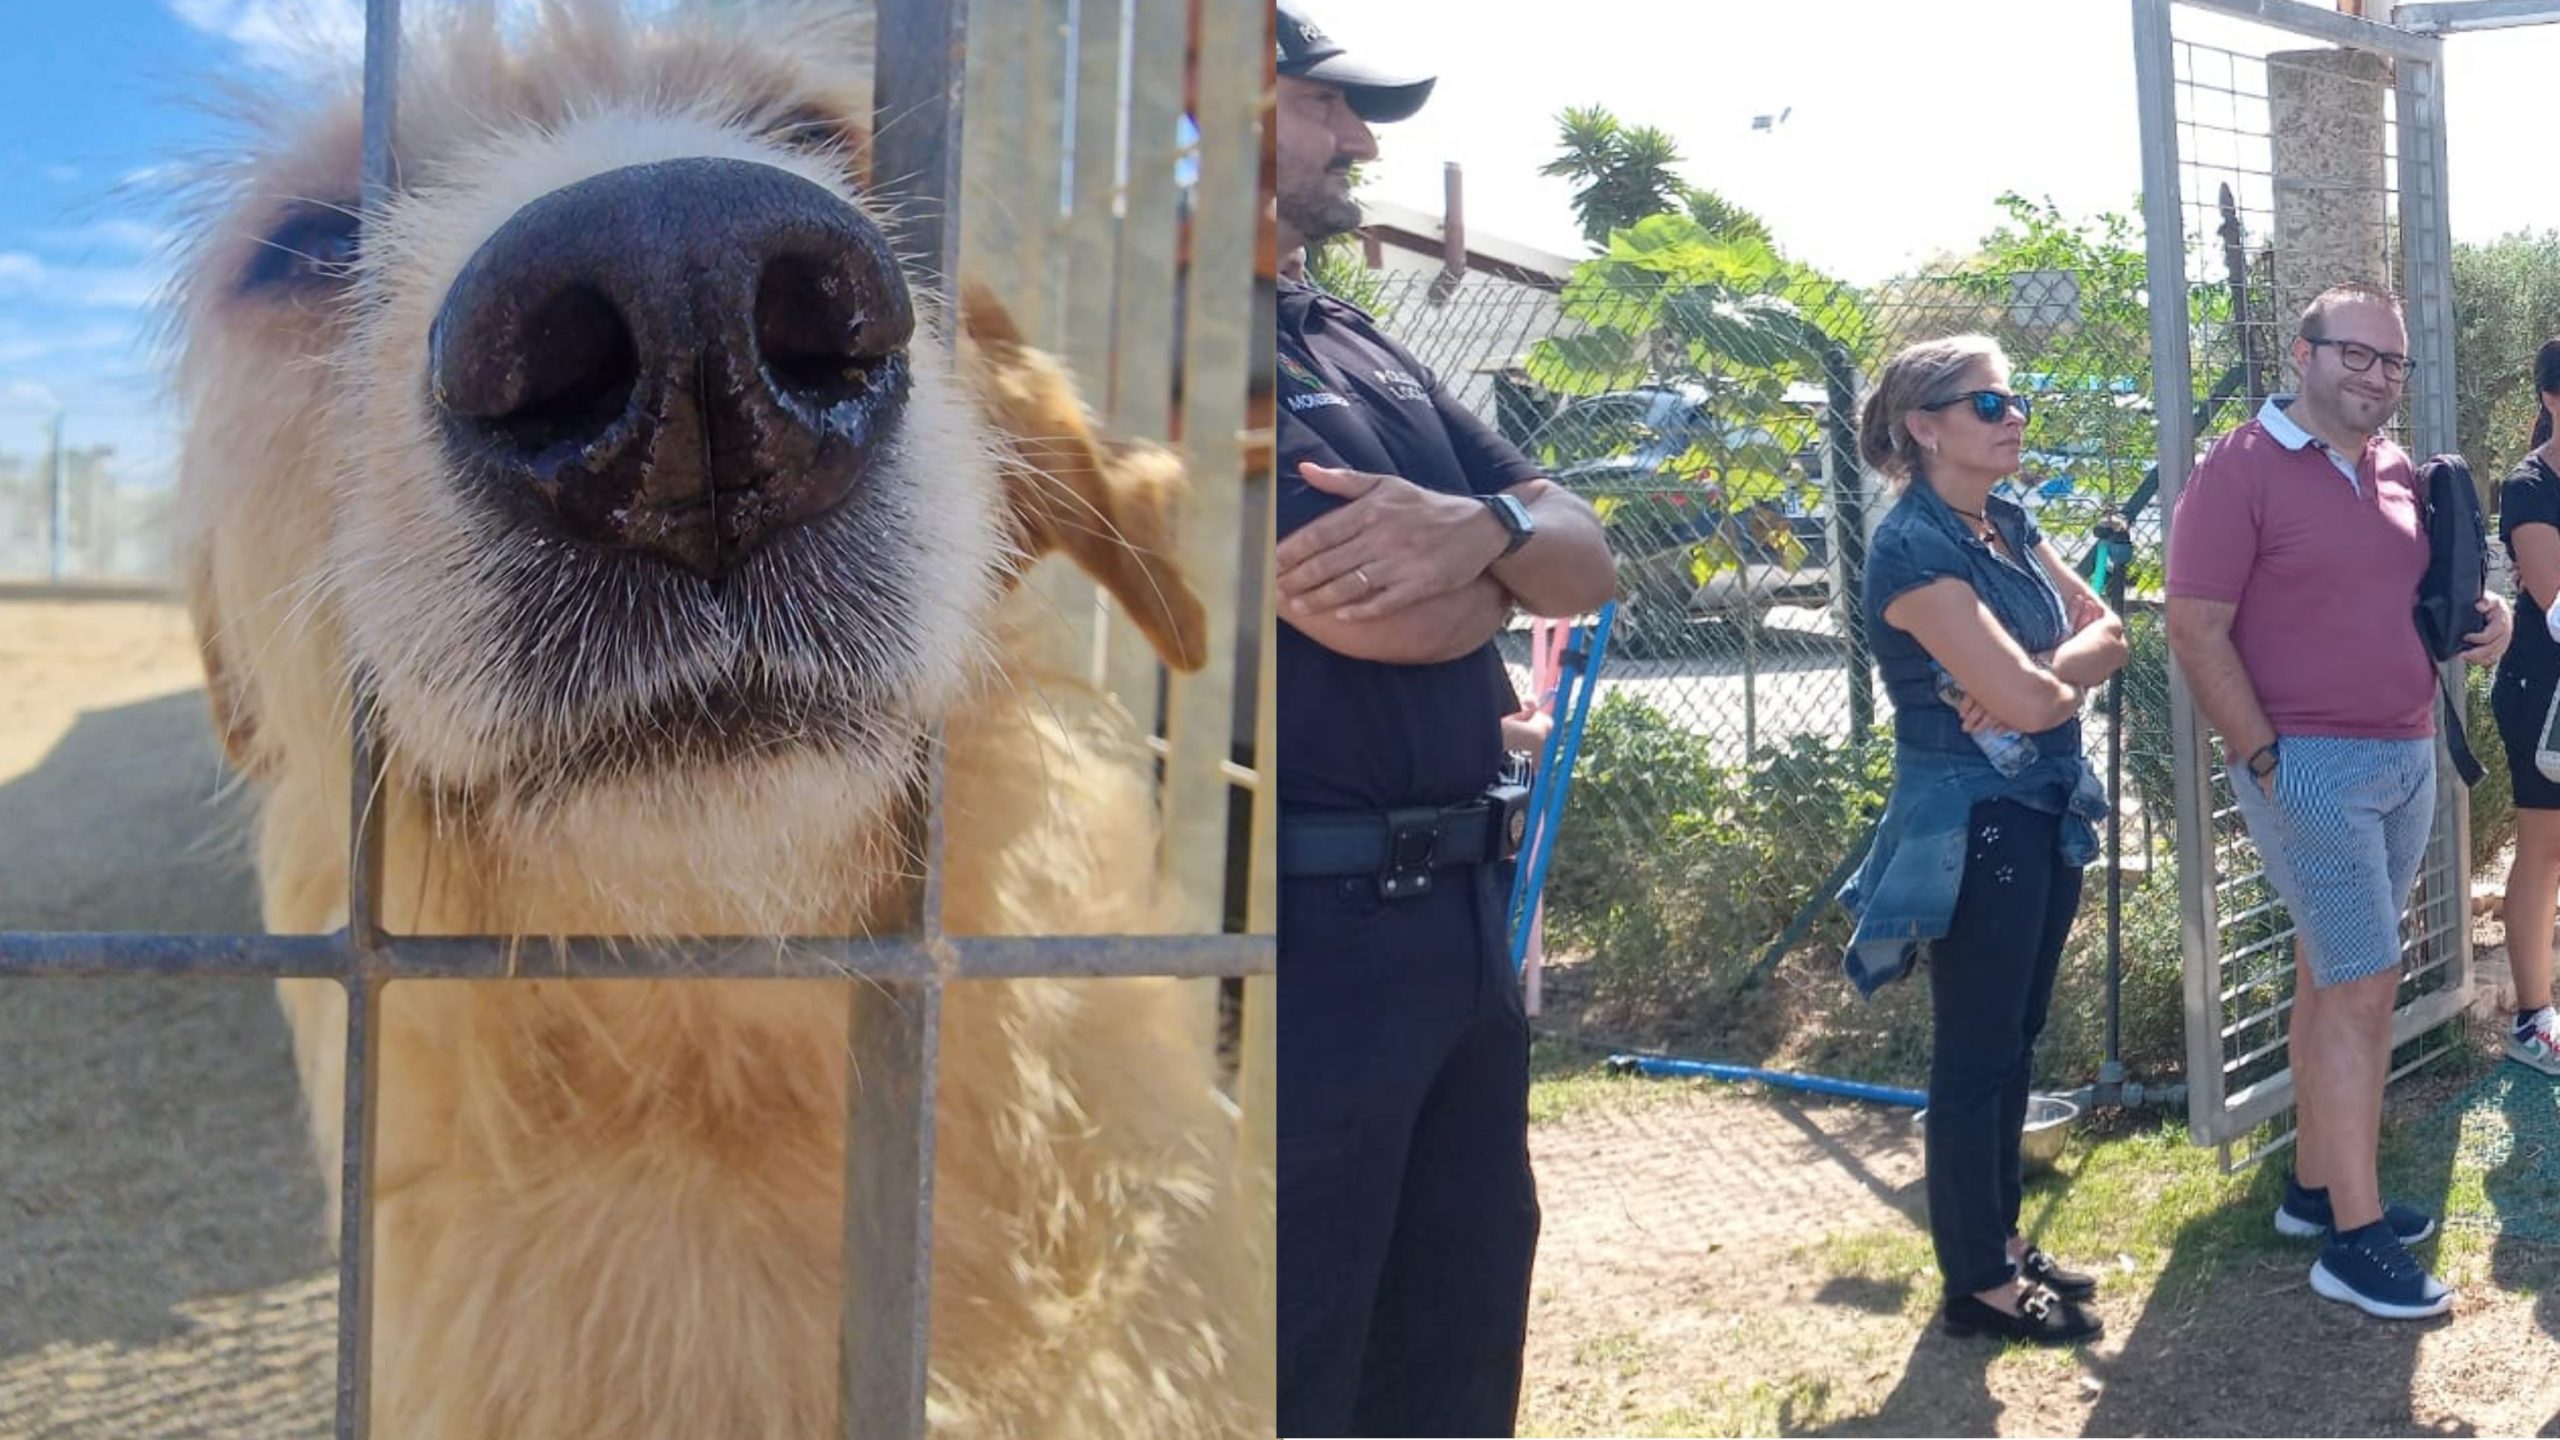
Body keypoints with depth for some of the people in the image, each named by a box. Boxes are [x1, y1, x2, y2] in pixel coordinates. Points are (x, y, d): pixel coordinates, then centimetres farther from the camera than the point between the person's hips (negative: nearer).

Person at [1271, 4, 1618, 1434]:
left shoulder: (1369, 351, 17)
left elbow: (1588, 563, 11)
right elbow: (1371, 614, -21)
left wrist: (1478, 528, -14)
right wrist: (1498, 563, 2)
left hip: (1465, 913, 9)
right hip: (1293, 930, -8)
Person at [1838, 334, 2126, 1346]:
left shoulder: (2009, 525, 9)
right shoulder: (1914, 548, -18)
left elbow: (2107, 631, 4)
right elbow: (2030, 701, -24)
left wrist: (2038, 678, -15)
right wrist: (2065, 678, -1)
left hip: (2046, 812, 9)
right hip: (1972, 822, -9)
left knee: (2014, 1044, 16)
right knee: (1975, 1057, 1)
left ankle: (2001, 1241, 28)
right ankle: (1977, 1283, 13)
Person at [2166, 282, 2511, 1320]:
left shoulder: (2402, 475, 11)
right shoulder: (2239, 469, -11)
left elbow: (2429, 593, 25)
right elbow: (2196, 630, -14)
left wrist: (2485, 619, 1)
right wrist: (2266, 761, -17)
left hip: (2408, 761, 7)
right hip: (2309, 767, -7)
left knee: (2331, 979, 14)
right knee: (2366, 986, -7)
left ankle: (2314, 1187, 25)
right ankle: (2355, 1240, 1)